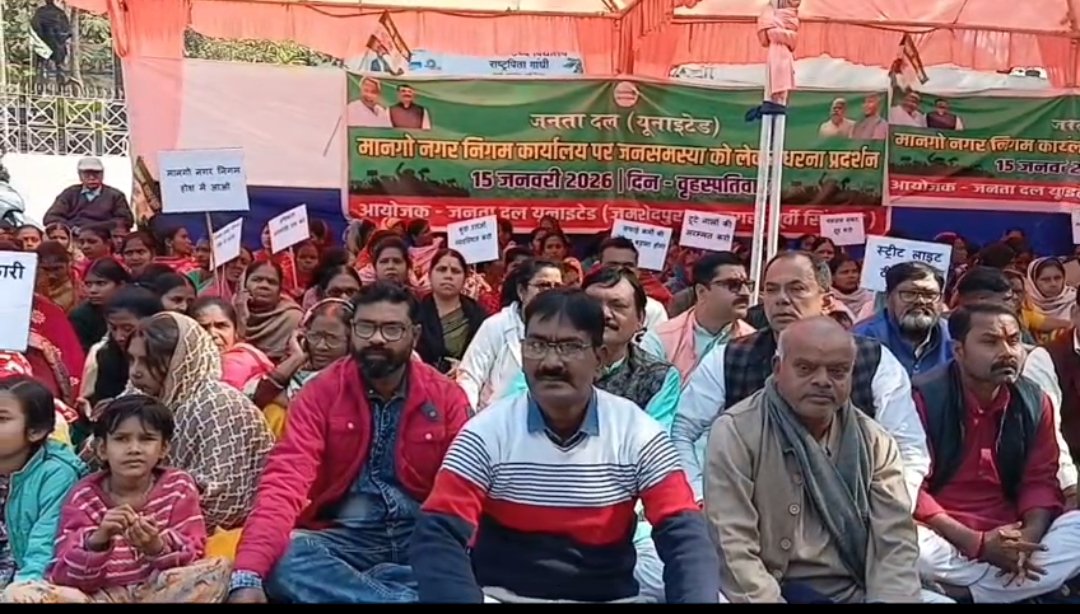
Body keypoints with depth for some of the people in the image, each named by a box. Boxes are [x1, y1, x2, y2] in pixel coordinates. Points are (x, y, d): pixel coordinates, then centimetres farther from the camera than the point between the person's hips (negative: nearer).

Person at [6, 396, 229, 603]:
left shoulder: (179, 487, 2)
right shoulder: (85, 496, 0)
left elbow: (191, 557, -6)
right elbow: (65, 575, -8)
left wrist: (156, 546, -27)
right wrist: (98, 539, -28)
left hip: (158, 590, 0)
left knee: (218, 569, -28)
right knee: (23, 594, -25)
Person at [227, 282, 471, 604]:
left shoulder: (446, 397, 0)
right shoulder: (321, 392, -3)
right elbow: (286, 481, -14)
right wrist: (248, 575, -30)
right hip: (344, 536, 0)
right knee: (281, 561, -32)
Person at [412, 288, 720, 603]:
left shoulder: (638, 433, -2)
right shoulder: (486, 433, -7)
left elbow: (683, 536, -7)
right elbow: (438, 536, -14)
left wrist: (697, 598, -28)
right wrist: (463, 598, -33)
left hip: (608, 596, 2)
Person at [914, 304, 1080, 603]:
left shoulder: (1035, 401, 5)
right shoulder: (924, 398, -11)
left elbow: (1040, 479, 7)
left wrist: (1030, 535, -15)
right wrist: (976, 543, -21)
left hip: (1008, 542, 5)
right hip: (944, 539, -5)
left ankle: (961, 590, -20)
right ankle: (1028, 585, -18)